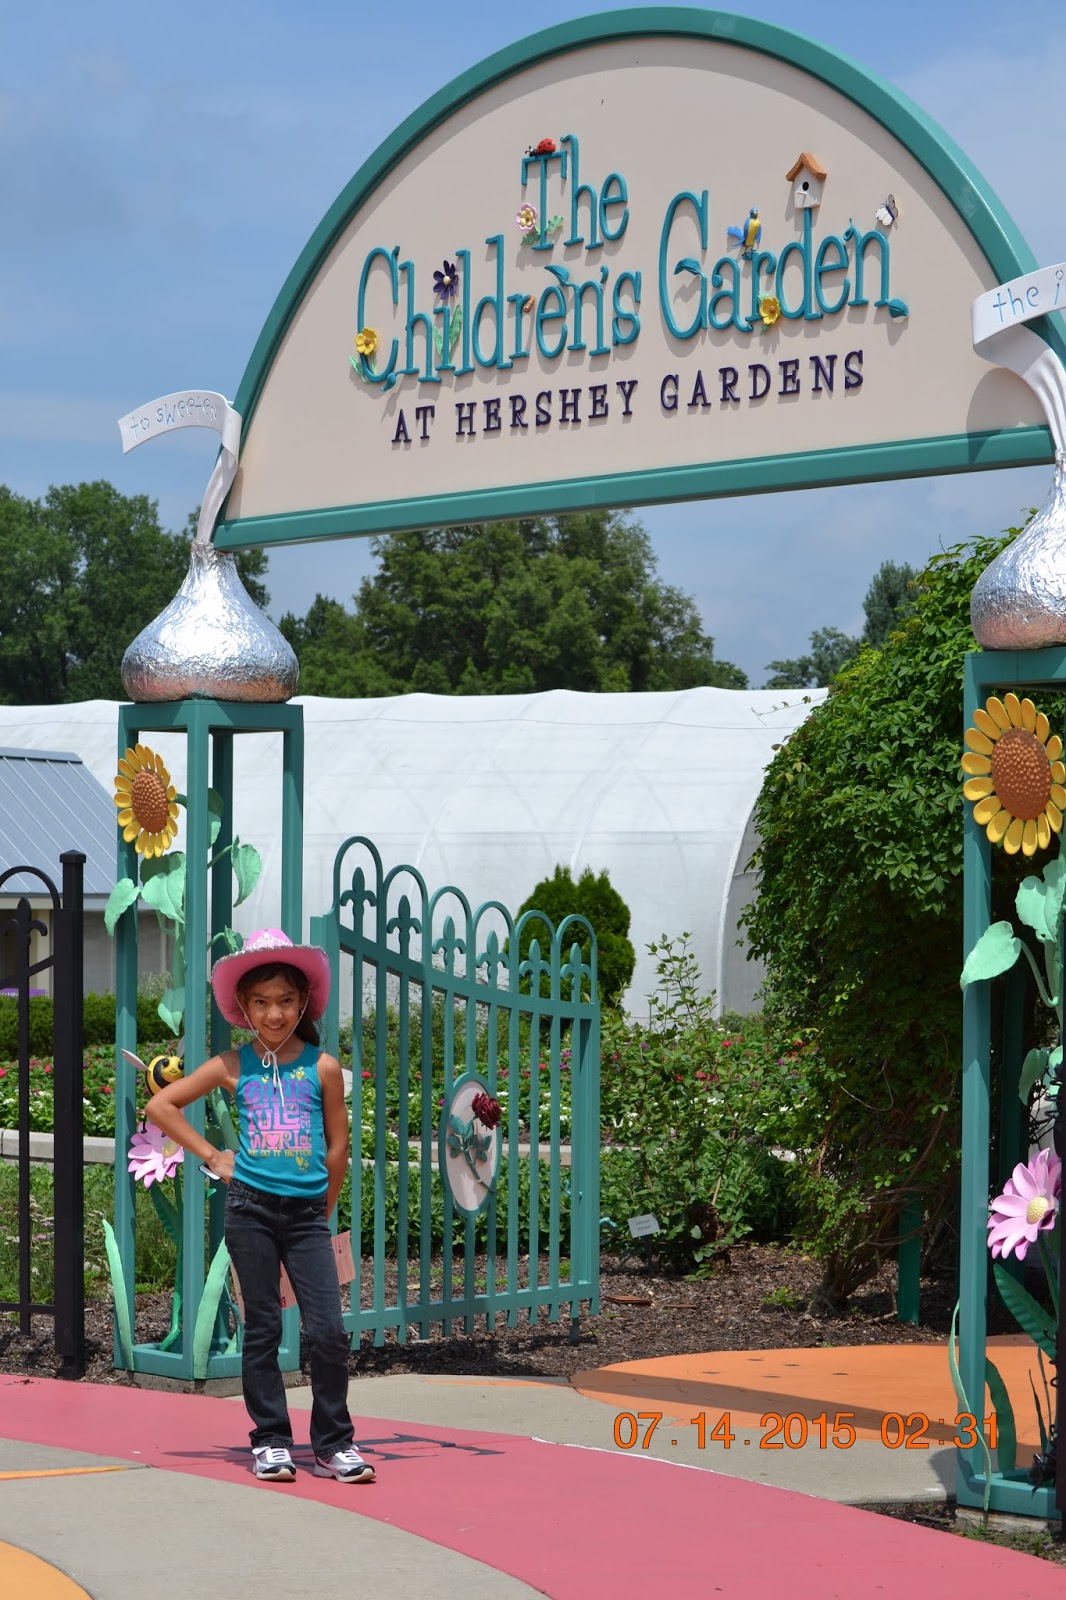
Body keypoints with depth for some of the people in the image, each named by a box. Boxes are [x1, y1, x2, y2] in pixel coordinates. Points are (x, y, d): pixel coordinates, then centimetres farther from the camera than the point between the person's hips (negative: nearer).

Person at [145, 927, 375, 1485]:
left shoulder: (322, 1067, 1)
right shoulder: (234, 1067, 2)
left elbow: (337, 1148, 7)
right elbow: (161, 1106, 7)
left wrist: (322, 1210, 11)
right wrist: (211, 1156, 3)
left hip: (306, 1212, 0)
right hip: (251, 1207, 0)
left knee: (329, 1331, -6)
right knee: (262, 1329, 6)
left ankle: (334, 1443, 6)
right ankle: (270, 1442, 14)